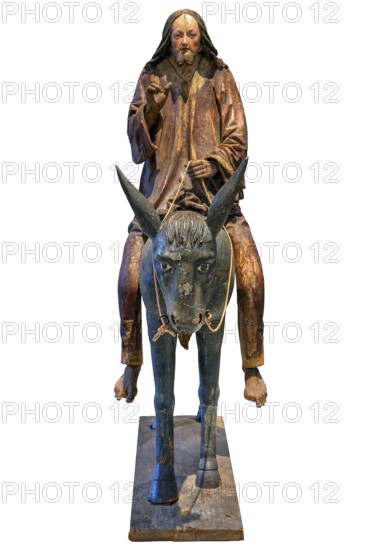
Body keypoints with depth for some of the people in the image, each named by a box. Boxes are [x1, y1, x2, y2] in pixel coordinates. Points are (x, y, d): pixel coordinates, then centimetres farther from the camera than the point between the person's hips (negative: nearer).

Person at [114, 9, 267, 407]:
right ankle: (132, 364, 10)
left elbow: (237, 136, 3)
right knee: (130, 276, -12)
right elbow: (138, 141, 2)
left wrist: (217, 161, -15)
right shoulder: (150, 78, 8)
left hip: (213, 186, 0)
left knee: (251, 276, -13)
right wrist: (151, 104, -15)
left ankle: (252, 368, 5)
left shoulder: (219, 77, 8)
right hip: (161, 188, 0)